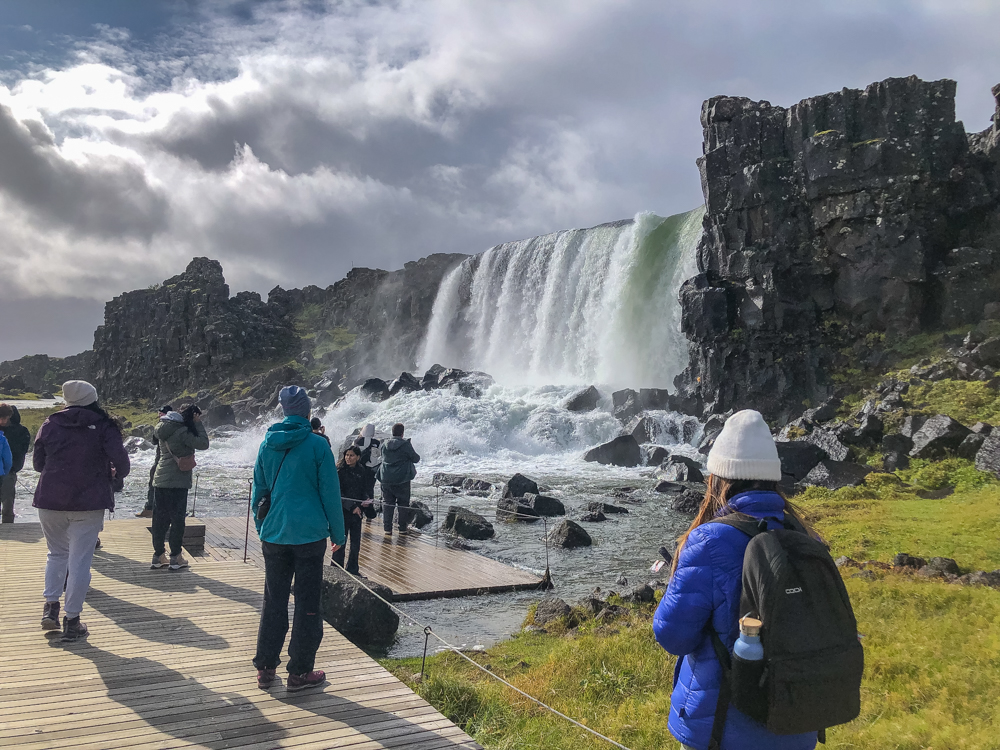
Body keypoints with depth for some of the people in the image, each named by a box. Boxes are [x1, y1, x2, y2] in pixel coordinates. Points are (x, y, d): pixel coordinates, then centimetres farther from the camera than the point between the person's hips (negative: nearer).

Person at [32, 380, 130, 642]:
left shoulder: (50, 424, 5)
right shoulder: (104, 426, -4)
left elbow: (37, 463, 12)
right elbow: (121, 461, -13)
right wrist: (117, 474, 9)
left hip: (50, 501, 3)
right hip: (89, 503, -3)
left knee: (57, 553, 22)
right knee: (80, 561, 2)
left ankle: (51, 607, 18)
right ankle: (72, 620, 7)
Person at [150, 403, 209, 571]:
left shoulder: (164, 428, 8)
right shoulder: (183, 431, -16)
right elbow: (203, 444, -15)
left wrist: (195, 424, 13)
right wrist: (198, 424, -8)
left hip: (160, 480, 8)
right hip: (178, 481, -7)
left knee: (160, 518, 11)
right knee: (177, 519, 1)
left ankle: (158, 556, 18)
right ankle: (175, 557, 7)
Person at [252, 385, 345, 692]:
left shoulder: (267, 444, 4)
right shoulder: (318, 445, -9)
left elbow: (258, 491, 11)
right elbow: (330, 493, -6)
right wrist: (337, 533, 3)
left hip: (274, 535, 4)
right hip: (309, 534, -4)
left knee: (273, 602, 14)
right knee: (307, 603, 6)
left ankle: (265, 668, 21)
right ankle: (299, 672, 12)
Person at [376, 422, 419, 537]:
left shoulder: (385, 445, 1)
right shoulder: (405, 444, -11)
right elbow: (415, 458, -4)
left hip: (386, 479, 3)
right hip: (402, 479, -3)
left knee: (387, 503, 10)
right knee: (403, 503, 10)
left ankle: (387, 528, 6)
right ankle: (403, 528, 13)